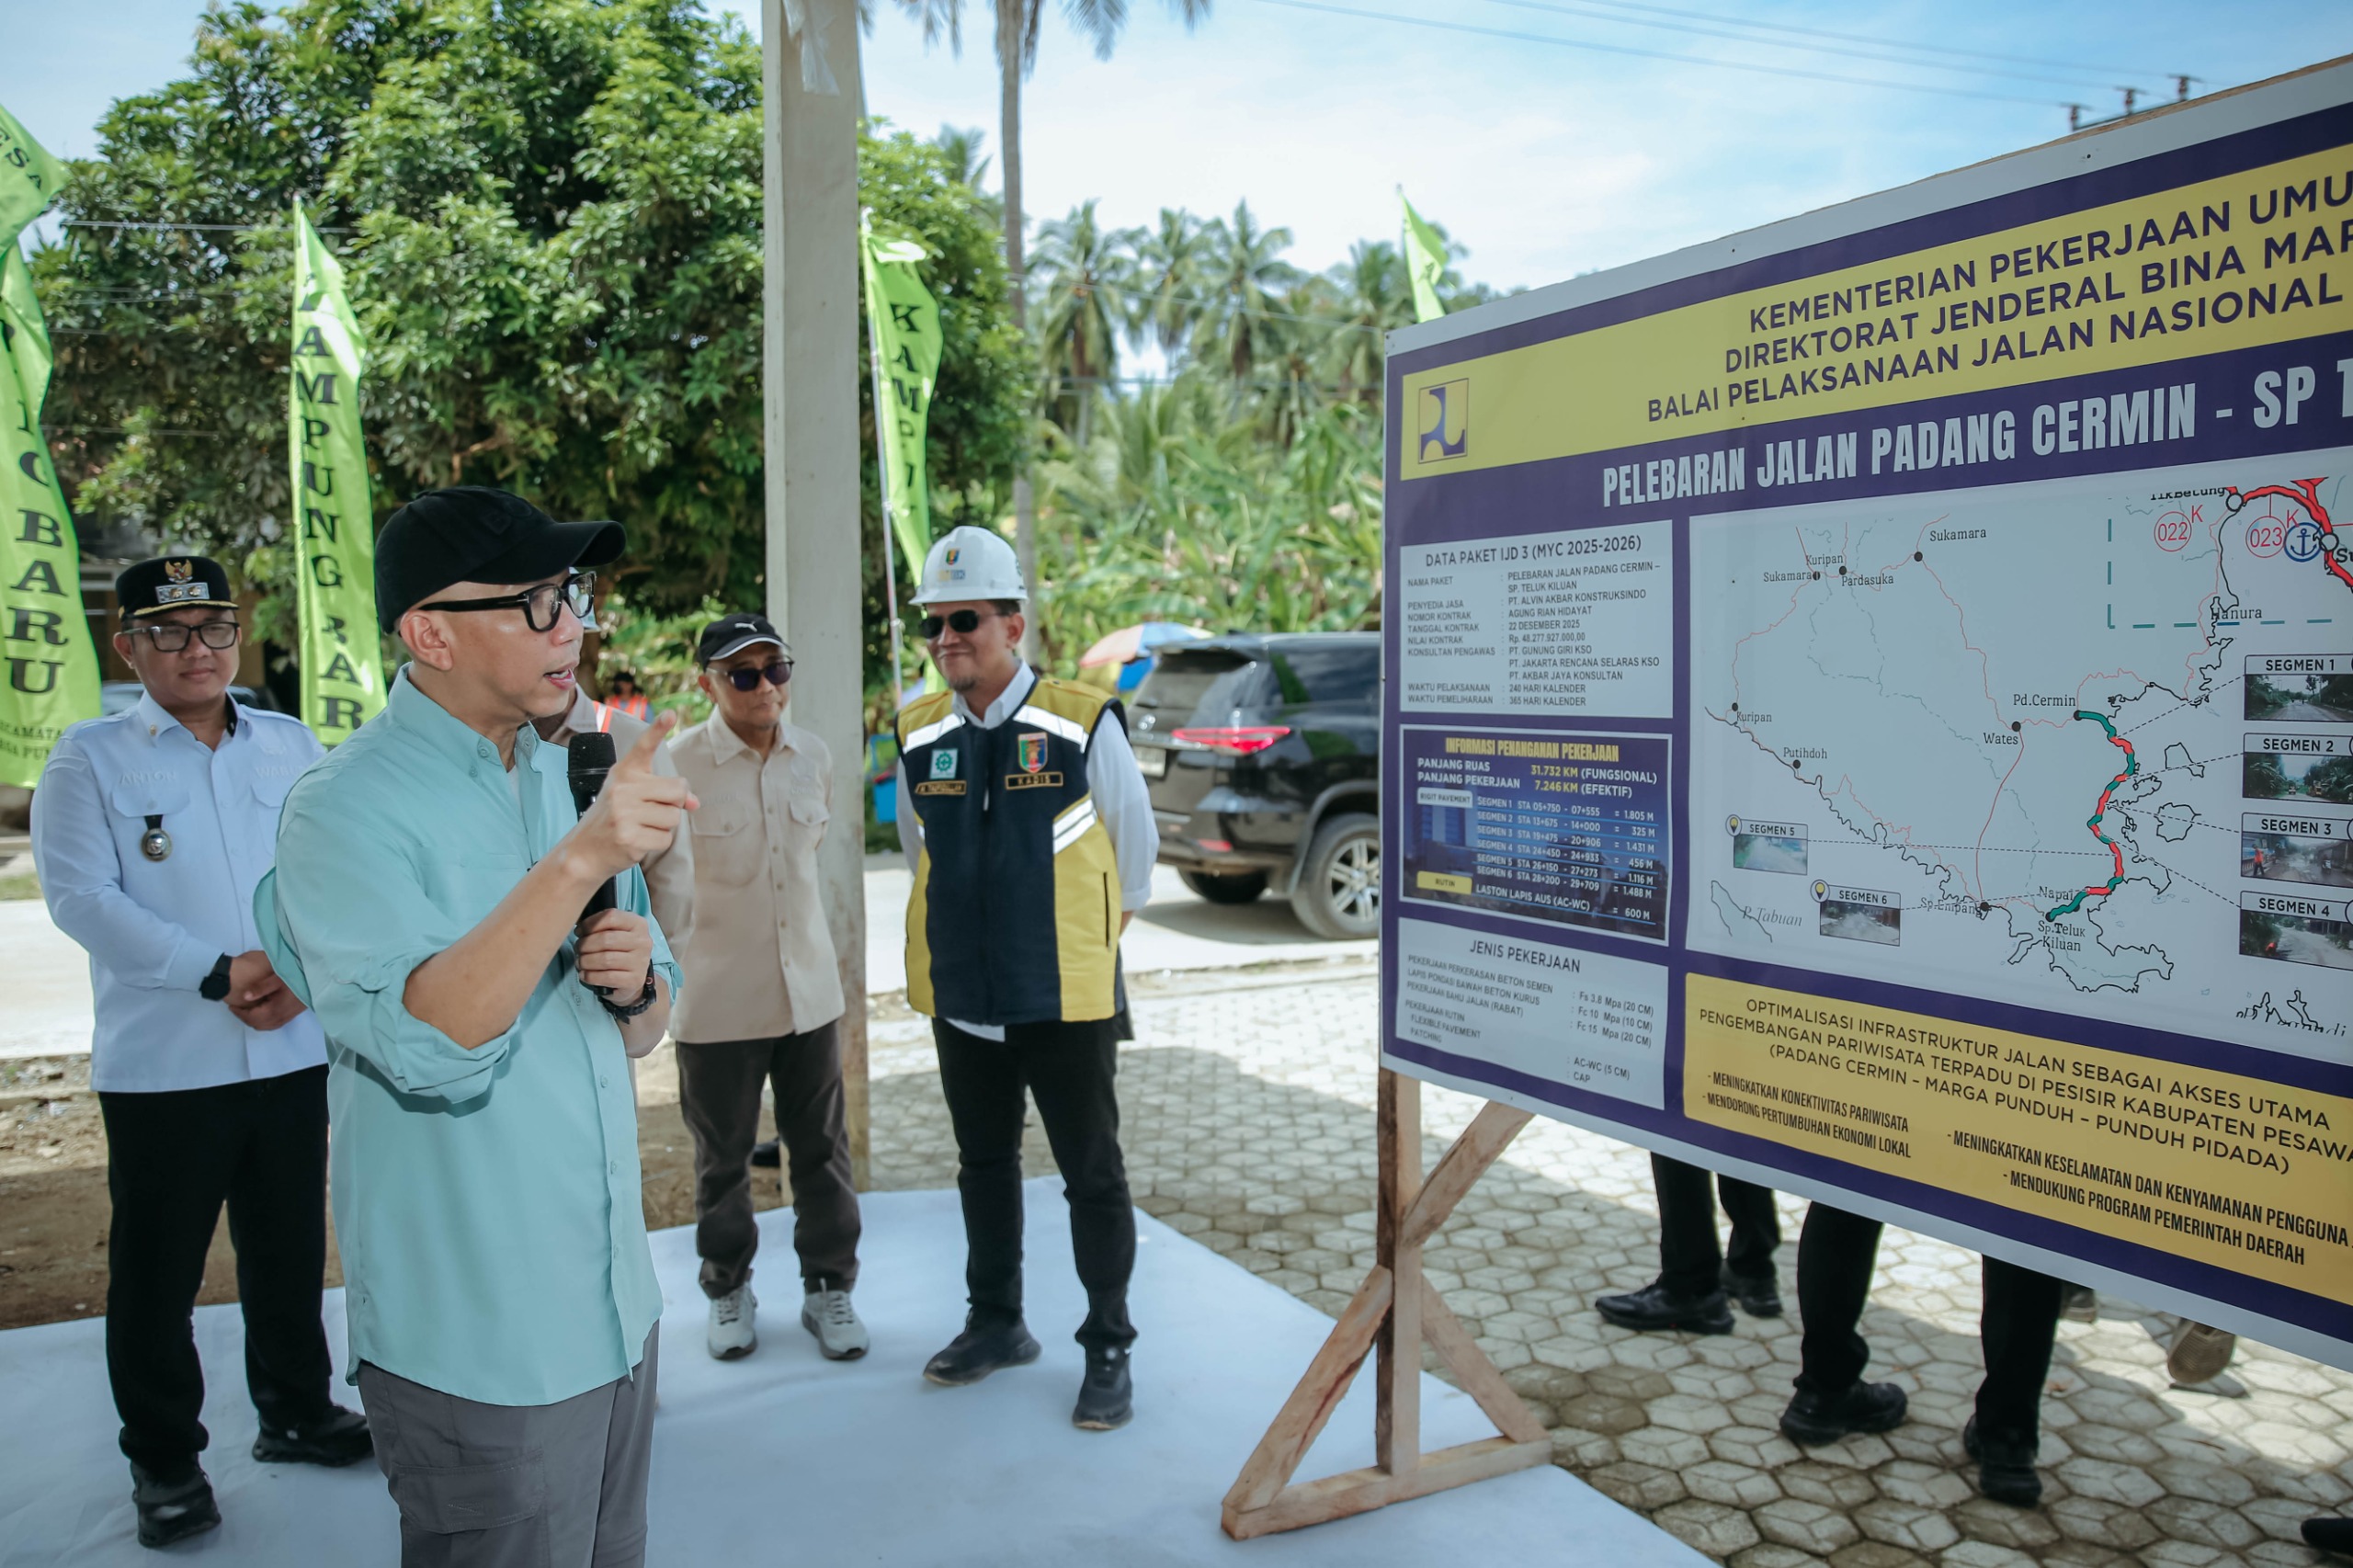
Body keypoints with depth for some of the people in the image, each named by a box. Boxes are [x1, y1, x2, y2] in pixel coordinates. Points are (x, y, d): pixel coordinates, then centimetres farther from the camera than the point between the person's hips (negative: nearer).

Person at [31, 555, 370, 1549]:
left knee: (290, 1250, 16)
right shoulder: (89, 758, -2)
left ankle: (296, 1412, 35)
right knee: (157, 1271, 7)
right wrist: (219, 973, -19)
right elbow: (79, 895, -11)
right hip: (160, 1065, -3)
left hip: (294, 1052, 3)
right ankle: (164, 1461, 24)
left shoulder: (291, 746, 7)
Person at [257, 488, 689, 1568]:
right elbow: (427, 1043, -30)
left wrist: (635, 986, -8)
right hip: (477, 1347, -7)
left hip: (617, 1309, 7)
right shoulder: (347, 810, -15)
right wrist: (577, 862, -37)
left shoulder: (566, 779, 8)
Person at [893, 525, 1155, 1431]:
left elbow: (1136, 848, 3)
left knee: (1093, 1177, 6)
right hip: (961, 1000, 4)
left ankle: (1107, 1350, 22)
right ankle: (996, 1324, 36)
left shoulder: (1083, 724, -10)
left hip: (1065, 1003, -4)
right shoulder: (919, 736, 2)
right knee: (984, 1167, 18)